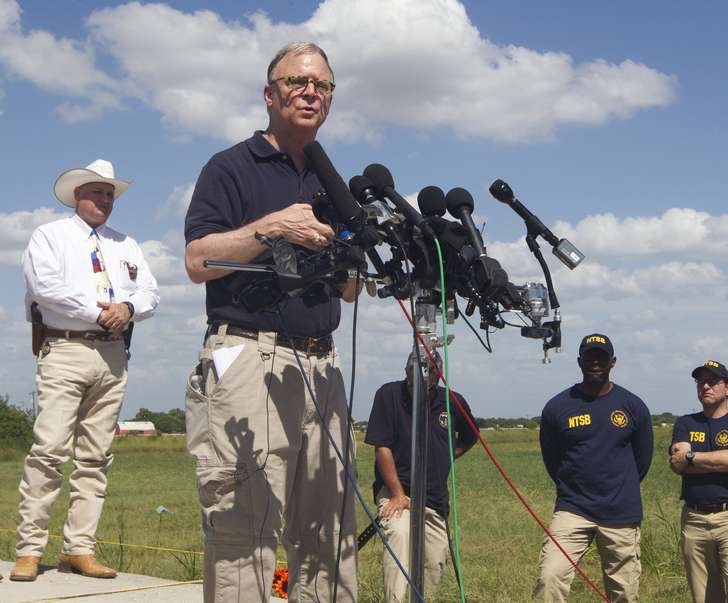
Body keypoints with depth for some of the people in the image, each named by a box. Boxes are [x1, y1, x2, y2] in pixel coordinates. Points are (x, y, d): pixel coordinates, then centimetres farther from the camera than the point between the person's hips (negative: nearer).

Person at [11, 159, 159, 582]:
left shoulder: (127, 246, 23)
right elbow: (46, 287, -9)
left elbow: (151, 293, 13)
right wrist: (99, 313, -11)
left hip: (113, 356, 5)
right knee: (50, 449, -13)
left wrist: (128, 307, -9)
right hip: (65, 351, -5)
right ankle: (29, 550, -11)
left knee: (96, 456, 2)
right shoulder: (51, 236, 8)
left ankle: (80, 548, 4)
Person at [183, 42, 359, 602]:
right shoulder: (232, 167, 4)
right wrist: (272, 227, -17)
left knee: (329, 535, 5)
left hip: (321, 364, 7)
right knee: (244, 534, -10)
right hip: (248, 358, -6)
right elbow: (198, 260, -9)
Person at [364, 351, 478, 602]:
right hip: (394, 489, -4)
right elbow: (382, 448, -13)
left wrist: (445, 458, 7)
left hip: (435, 497, 4)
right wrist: (397, 494, -18)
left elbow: (469, 438, 21)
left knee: (435, 565, 4)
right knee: (399, 532, -33)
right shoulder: (389, 395, -10)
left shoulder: (453, 402, 0)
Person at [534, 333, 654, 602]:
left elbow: (643, 459, 15)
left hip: (622, 515, 1)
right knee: (551, 576, -19)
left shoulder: (633, 406, 3)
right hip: (572, 510, -1)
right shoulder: (557, 407, 0)